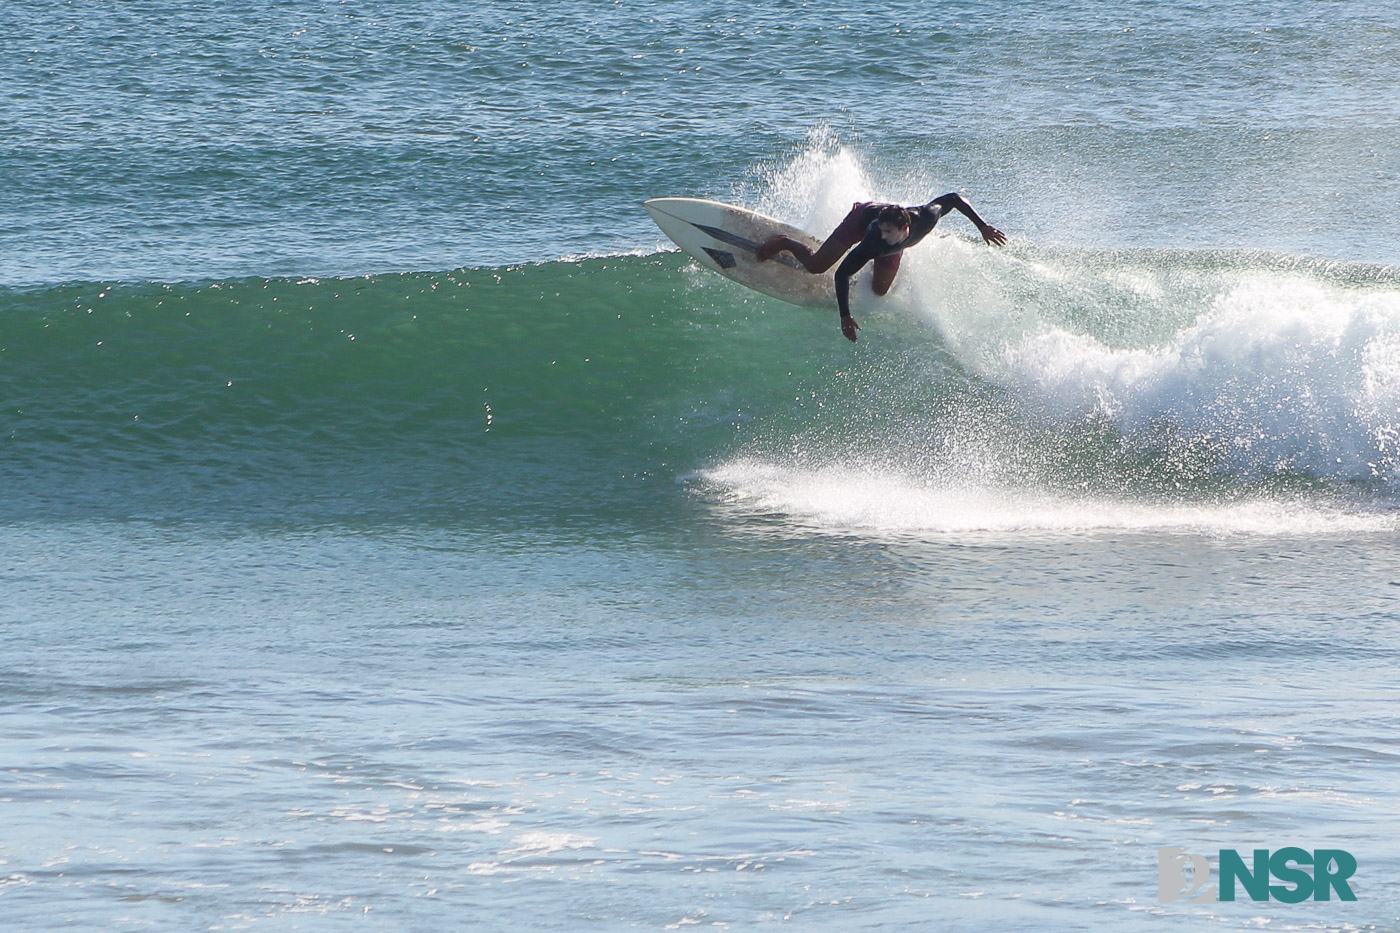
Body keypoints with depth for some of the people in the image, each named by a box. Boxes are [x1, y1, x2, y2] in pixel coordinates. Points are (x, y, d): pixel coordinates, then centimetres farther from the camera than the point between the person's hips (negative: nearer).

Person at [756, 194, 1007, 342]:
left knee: (880, 290, 0)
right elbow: (842, 274, -43)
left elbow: (955, 199, -24)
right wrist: (845, 316, -48)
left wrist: (982, 226, -25)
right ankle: (784, 243, 26)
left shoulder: (926, 218, -43)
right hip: (862, 217, -3)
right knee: (816, 265, -5)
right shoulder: (875, 241, -48)